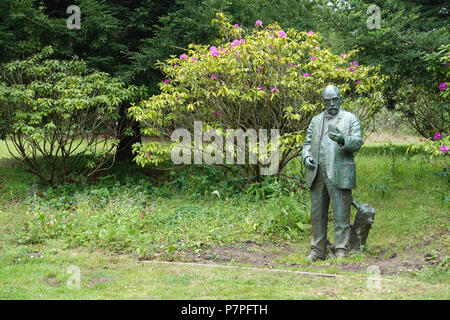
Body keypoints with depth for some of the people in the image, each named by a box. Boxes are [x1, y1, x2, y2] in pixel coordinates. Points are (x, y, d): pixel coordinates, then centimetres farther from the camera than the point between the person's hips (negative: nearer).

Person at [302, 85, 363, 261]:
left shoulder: (350, 119, 7)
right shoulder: (316, 120, 21)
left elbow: (357, 142, -5)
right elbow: (307, 143, 23)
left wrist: (343, 140, -25)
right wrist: (306, 156, 1)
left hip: (339, 174, -4)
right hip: (317, 174, 4)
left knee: (341, 214, -5)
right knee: (317, 214, 7)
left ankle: (341, 250, 0)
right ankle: (317, 250, 15)